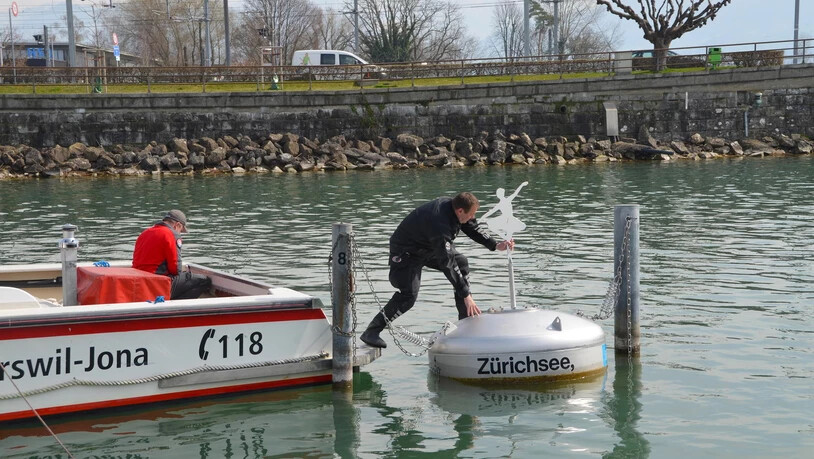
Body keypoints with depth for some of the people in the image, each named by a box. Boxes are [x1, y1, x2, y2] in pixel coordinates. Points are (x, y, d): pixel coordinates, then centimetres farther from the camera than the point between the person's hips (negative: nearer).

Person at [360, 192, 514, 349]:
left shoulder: (451, 206, -12)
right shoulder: (439, 224, -38)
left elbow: (473, 229, 8)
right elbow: (448, 264, -37)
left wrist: (496, 245, -3)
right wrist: (466, 295, -35)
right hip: (406, 252, -9)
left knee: (462, 263, 4)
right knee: (409, 294, -25)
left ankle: (466, 319, 11)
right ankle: (371, 332, -17)